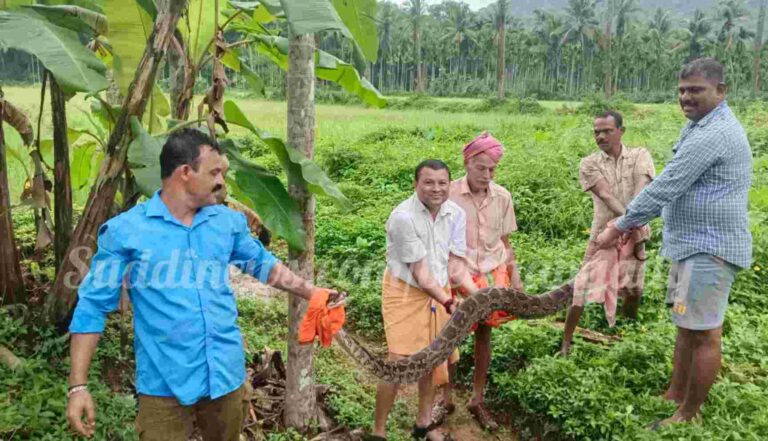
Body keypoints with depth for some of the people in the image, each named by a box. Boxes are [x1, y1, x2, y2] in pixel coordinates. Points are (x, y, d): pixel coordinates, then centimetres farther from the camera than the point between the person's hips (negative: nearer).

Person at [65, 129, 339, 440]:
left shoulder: (228, 221, 3)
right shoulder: (126, 230, -8)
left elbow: (262, 263, 19)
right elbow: (93, 305, -6)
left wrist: (311, 292, 12)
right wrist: (78, 385, -10)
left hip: (226, 374, 4)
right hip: (165, 381, -4)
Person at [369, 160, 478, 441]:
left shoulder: (456, 214, -7)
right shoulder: (403, 217, -24)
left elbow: (454, 267, -6)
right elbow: (420, 274, -23)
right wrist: (450, 303, -30)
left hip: (438, 293, 6)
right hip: (405, 293, -6)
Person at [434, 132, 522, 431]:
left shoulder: (502, 197, -3)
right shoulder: (449, 194, -13)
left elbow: (505, 242, 7)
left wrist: (515, 277, 3)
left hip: (493, 274, 3)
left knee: (484, 335, 12)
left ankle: (477, 400, 28)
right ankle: (446, 399, 28)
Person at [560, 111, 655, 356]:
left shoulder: (640, 156, -1)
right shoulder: (589, 164, -4)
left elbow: (642, 190, -18)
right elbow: (606, 196, -19)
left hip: (633, 235, 2)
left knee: (633, 290, 14)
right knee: (582, 290, -5)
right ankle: (566, 343, 8)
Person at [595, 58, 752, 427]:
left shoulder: (713, 134, -20)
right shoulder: (704, 126, 16)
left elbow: (665, 187, -22)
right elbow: (672, 187, 20)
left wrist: (618, 228, -14)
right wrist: (633, 221, 16)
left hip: (710, 247, -11)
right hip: (693, 244, 11)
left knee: (703, 331, -1)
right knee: (686, 324, 18)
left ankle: (689, 415, 11)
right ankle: (674, 396, 31)